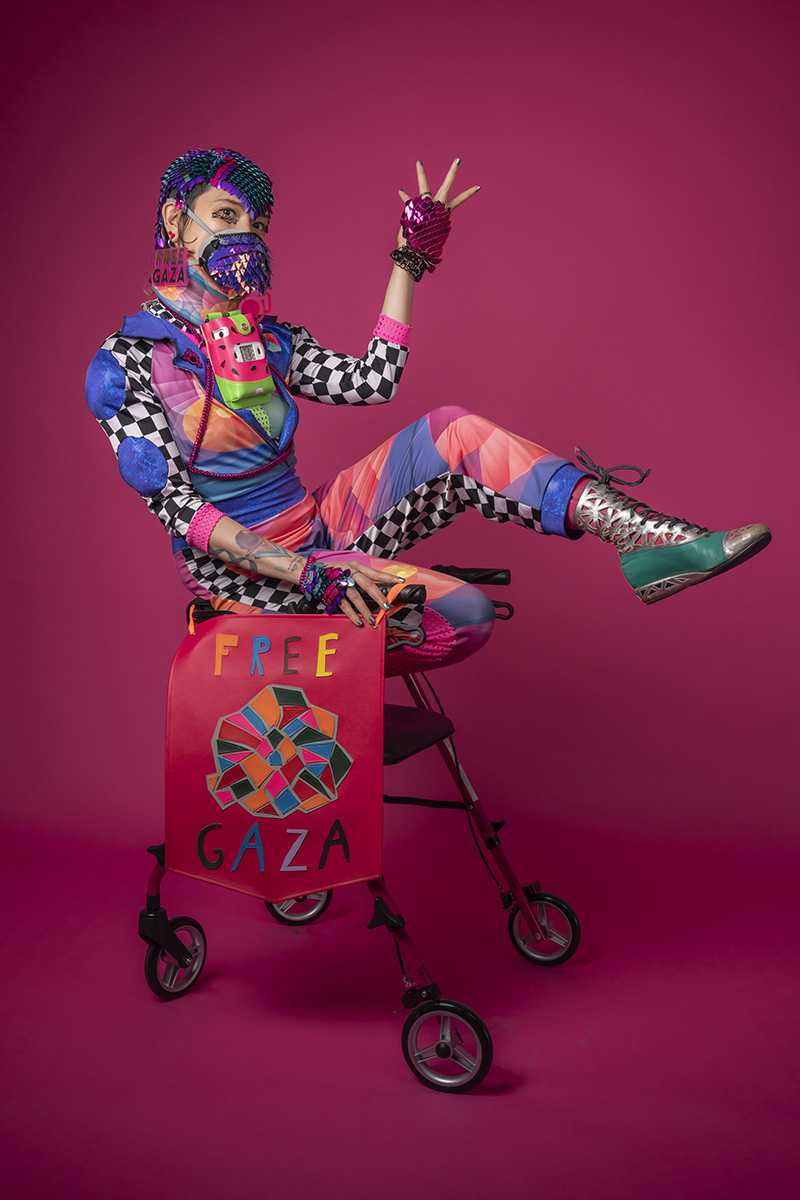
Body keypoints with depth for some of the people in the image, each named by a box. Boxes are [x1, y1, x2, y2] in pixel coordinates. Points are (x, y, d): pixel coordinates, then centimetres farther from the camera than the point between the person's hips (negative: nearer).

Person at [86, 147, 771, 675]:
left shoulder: (265, 338, 13)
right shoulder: (126, 360, -8)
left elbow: (371, 382, 7)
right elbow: (174, 507, -17)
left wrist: (410, 261, 9)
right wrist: (306, 574, -28)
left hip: (319, 533, 7)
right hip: (246, 577, -6)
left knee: (450, 434, -17)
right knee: (465, 616, -28)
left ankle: (647, 539, -22)